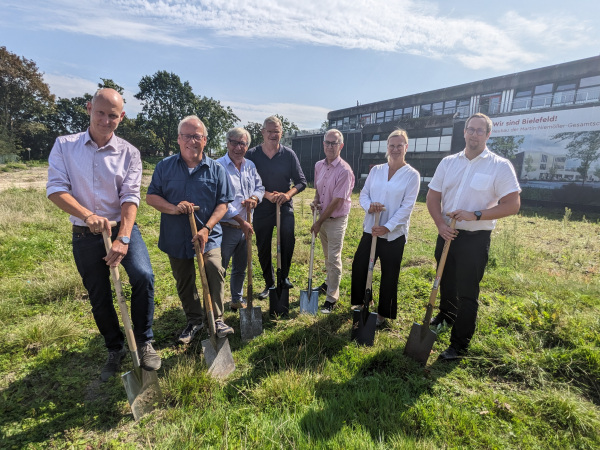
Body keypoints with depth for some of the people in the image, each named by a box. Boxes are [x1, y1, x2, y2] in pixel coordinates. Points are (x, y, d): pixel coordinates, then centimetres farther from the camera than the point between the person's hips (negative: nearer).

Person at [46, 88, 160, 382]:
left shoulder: (129, 153, -2)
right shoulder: (64, 146, 2)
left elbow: (130, 198, -11)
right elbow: (55, 189, -7)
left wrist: (123, 239, -21)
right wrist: (87, 215, -25)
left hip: (123, 227, -1)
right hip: (85, 235, 2)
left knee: (143, 276, -24)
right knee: (99, 298, 11)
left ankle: (144, 342, -1)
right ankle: (115, 350, 33)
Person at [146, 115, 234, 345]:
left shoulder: (216, 169, -1)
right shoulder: (165, 166, 2)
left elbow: (222, 204, -3)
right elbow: (151, 196, 3)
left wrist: (207, 228, -16)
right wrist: (174, 208, -17)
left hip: (208, 235, -2)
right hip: (176, 237, 2)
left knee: (214, 270, -22)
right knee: (184, 283, 13)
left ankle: (216, 319, -1)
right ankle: (194, 320, 34)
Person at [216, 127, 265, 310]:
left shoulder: (250, 166, 9)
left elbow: (260, 187, 17)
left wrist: (255, 198, -7)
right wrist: (241, 221, -17)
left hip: (246, 228, 7)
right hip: (227, 227, -6)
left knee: (240, 268, 20)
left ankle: (237, 300, 38)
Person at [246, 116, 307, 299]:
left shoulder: (289, 154, 2)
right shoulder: (252, 154, 0)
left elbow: (301, 181, 2)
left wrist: (288, 194, -16)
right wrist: (267, 194, -16)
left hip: (284, 207, 0)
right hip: (261, 208, 1)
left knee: (288, 240, -18)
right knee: (263, 249, 7)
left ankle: (284, 277, 6)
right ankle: (269, 284, 25)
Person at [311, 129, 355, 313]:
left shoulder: (344, 170, -19)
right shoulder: (319, 165, 3)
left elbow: (336, 201, -20)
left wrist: (319, 222, -15)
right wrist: (315, 201, -5)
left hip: (337, 219, -6)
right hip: (322, 216, 7)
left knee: (334, 258, -1)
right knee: (327, 255, 21)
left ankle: (332, 297, 12)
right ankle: (329, 283, 42)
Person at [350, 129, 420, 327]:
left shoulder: (412, 175, -4)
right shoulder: (376, 170, 7)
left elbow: (407, 206, -10)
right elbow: (364, 193, 8)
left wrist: (387, 227, -18)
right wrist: (369, 206, -16)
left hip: (394, 233, -4)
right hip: (371, 229, 4)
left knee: (389, 275, 8)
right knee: (359, 266, 8)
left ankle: (383, 314, 28)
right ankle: (360, 303, 33)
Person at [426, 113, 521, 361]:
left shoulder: (500, 166, -7)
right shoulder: (448, 162, 4)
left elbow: (513, 204, -11)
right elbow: (433, 196, 4)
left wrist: (476, 215, -22)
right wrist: (440, 224, -10)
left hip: (475, 238, -4)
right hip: (447, 234, 5)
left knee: (467, 293, 2)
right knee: (445, 282, 22)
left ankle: (459, 344, 17)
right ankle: (446, 316, 49)